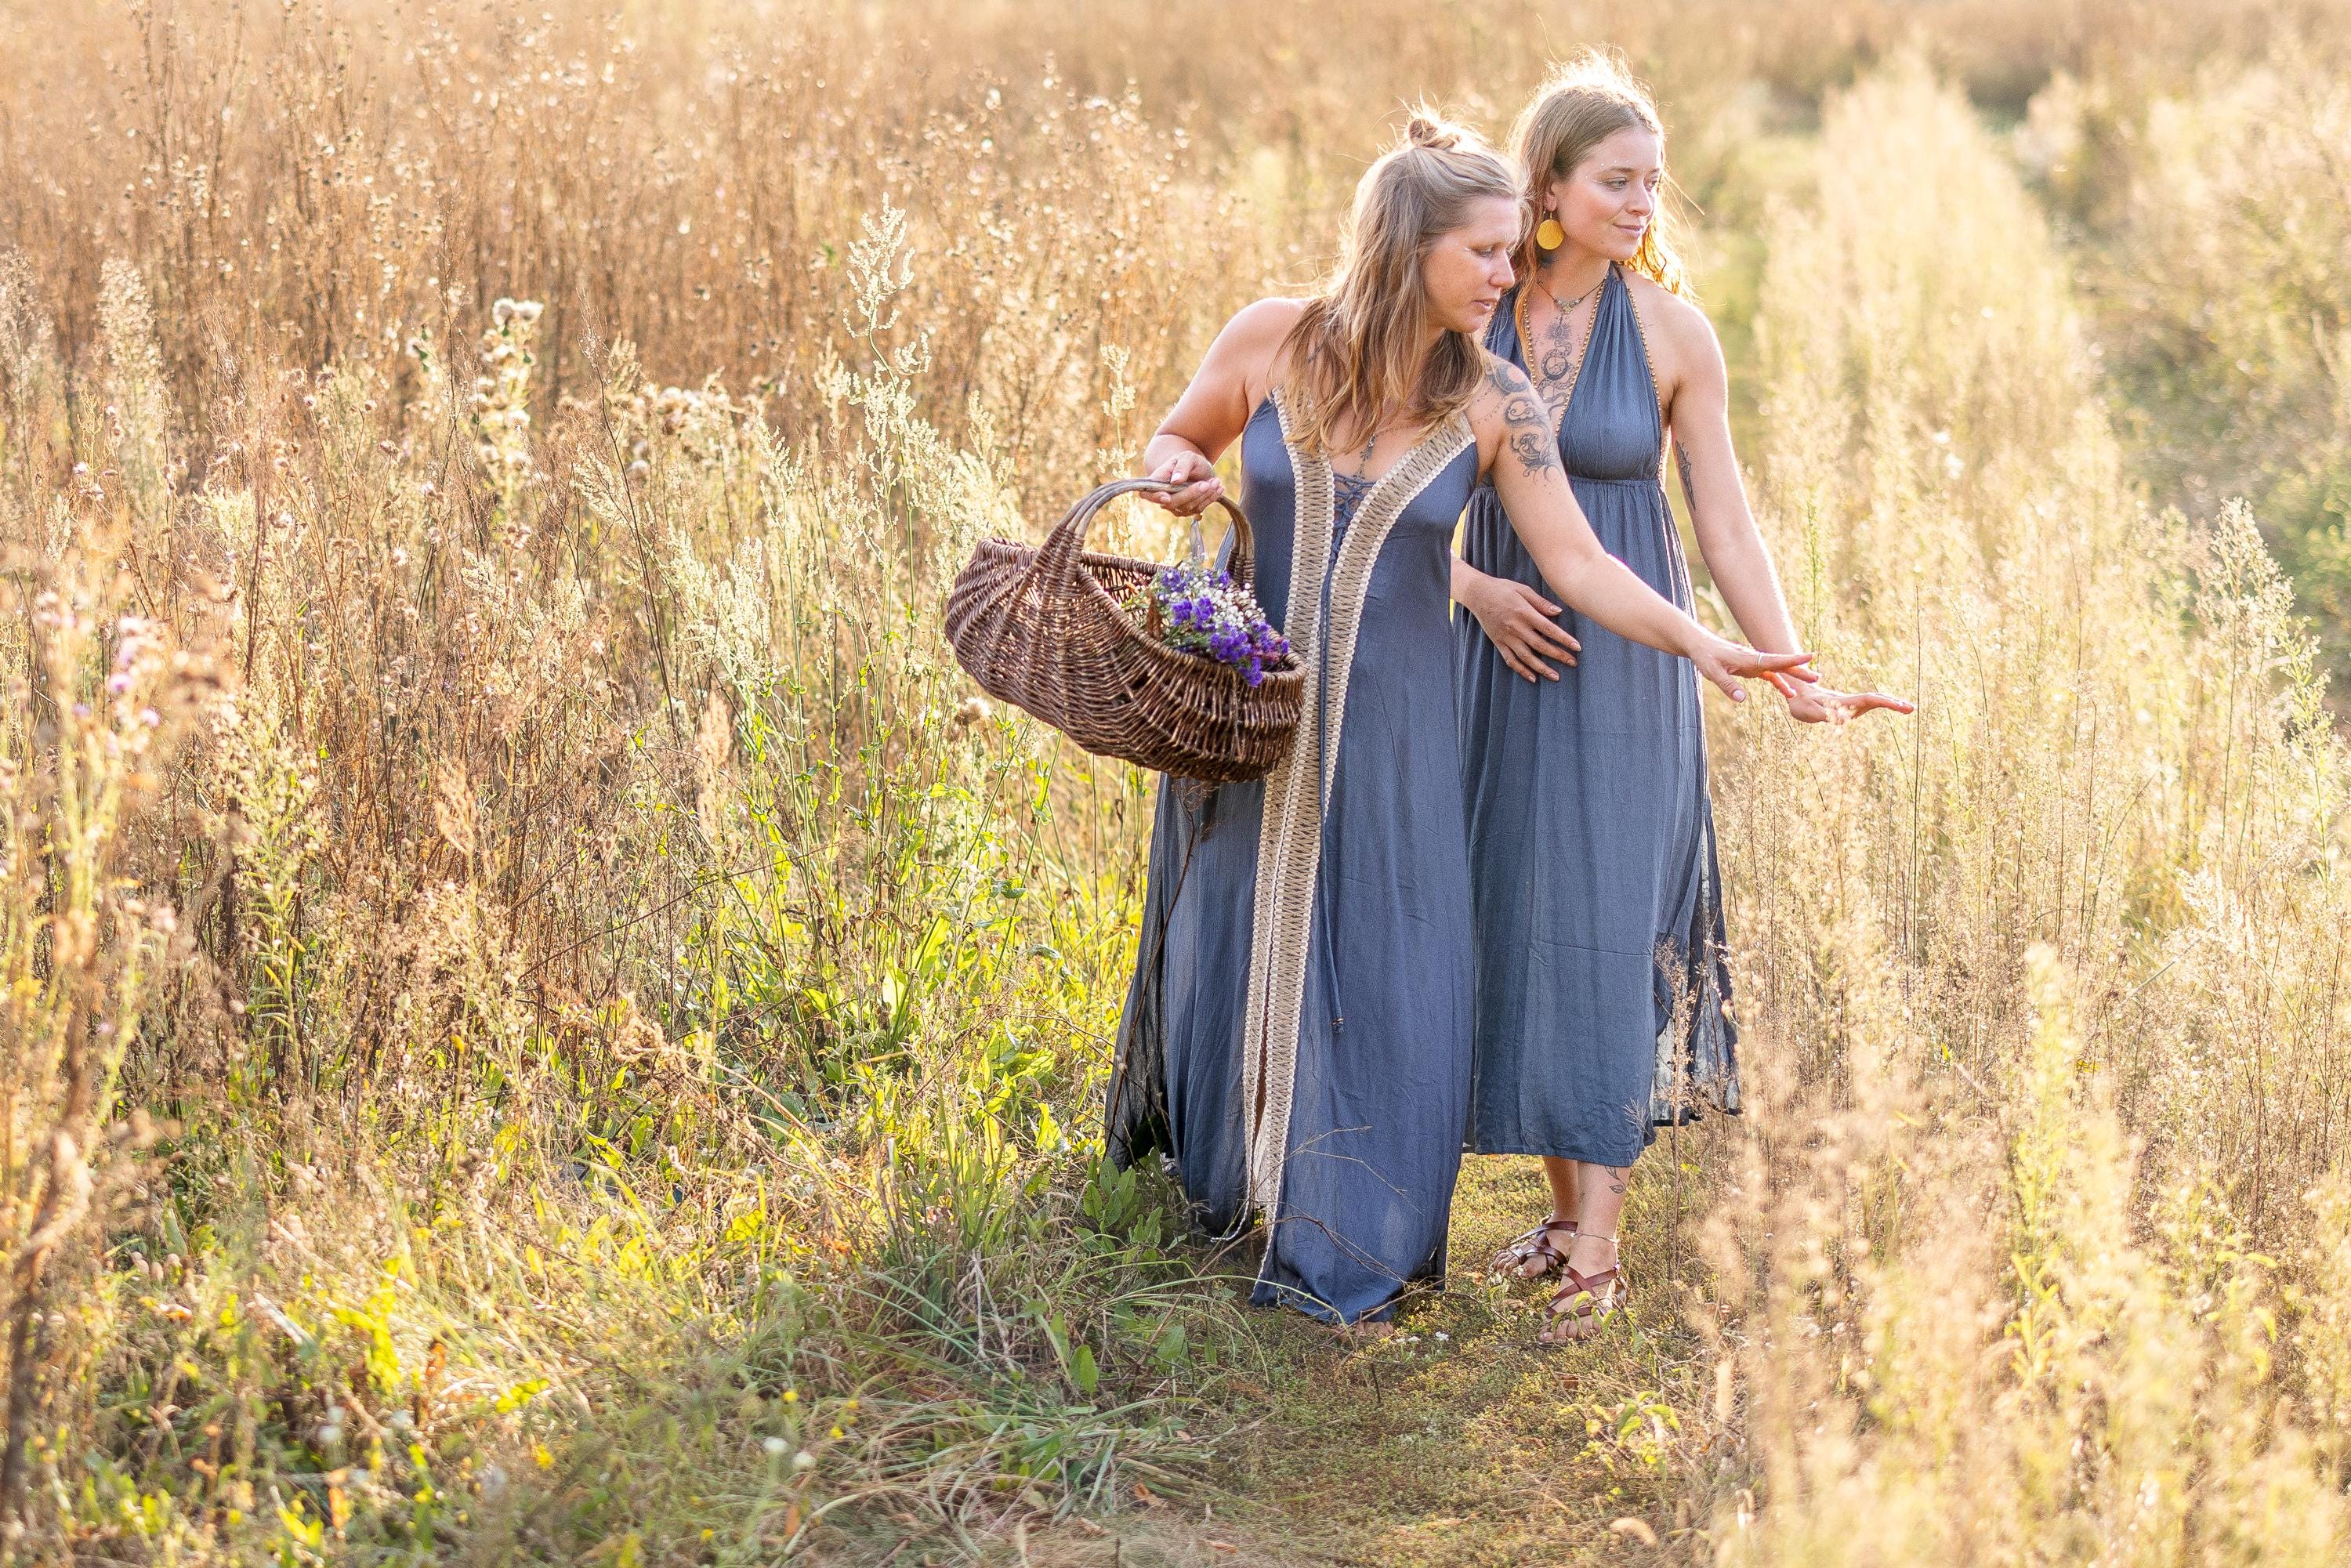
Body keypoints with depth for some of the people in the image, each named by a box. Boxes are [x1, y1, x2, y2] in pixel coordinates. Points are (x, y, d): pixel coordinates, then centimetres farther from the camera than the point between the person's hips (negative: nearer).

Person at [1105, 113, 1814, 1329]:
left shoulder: (1493, 403, -8)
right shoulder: (1272, 340, -9)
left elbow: (1578, 563, -10)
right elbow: (1177, 439, 8)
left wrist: (1696, 641, -22)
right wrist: (1178, 474, -15)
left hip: (1389, 723, 0)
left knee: (1383, 970, 1)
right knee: (1234, 940, 14)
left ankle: (1341, 1248, 17)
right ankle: (1216, 1180, 40)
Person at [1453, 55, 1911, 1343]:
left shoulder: (1672, 331, -4)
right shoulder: (1471, 318, -1)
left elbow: (1724, 523, -2)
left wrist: (1796, 679, -8)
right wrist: (1473, 588, -10)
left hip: (1622, 665, -2)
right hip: (1502, 655, 2)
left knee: (1605, 921, -6)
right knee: (1517, 917, 6)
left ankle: (1597, 1248, -3)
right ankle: (1564, 1201, 19)